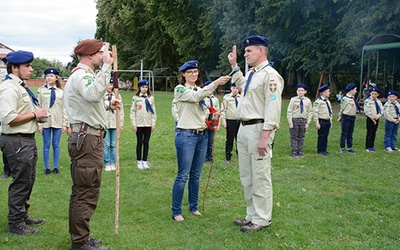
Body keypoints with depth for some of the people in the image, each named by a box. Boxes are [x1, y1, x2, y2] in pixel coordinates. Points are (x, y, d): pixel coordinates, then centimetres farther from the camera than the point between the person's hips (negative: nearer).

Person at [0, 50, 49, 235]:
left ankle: (23, 216, 33)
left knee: (28, 181, 19)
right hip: (17, 142, -11)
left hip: (27, 140, 11)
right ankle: (16, 224, 9)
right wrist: (34, 114, -17)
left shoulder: (21, 87, 16)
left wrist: (37, 115, 6)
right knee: (21, 183, -2)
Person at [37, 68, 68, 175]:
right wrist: (39, 123, -7)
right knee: (46, 145, 4)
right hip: (45, 122, -1)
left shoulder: (61, 92, 7)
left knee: (56, 145, 5)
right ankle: (47, 167, 12)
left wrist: (65, 123, 1)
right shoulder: (42, 90, 2)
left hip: (57, 122, 1)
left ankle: (56, 167, 13)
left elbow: (64, 108, 7)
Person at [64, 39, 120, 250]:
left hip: (83, 139, 11)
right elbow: (94, 94, -36)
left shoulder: (80, 75, 22)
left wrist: (107, 106, 12)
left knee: (80, 191, 16)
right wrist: (106, 66, -31)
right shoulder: (82, 75, -13)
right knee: (87, 193, -6)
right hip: (88, 139, -11)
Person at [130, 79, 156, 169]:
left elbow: (153, 111, 9)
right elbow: (132, 111, 1)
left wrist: (153, 123, 3)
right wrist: (133, 124, -5)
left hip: (148, 124, 2)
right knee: (139, 142, 3)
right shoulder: (136, 98, 1)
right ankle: (139, 161, 11)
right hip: (139, 124, -2)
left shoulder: (151, 98, 8)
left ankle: (145, 161, 13)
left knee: (146, 142, 5)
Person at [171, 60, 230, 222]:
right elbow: (196, 96, -23)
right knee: (183, 175, -5)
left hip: (202, 135, 7)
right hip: (186, 135, -6)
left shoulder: (200, 90, 17)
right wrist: (215, 83, -31)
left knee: (196, 175, 12)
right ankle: (176, 211, 2)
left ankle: (194, 207, 24)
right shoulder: (180, 90, -4)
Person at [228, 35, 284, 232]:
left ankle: (262, 220, 5)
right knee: (246, 176, 15)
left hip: (258, 129, -10)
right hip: (244, 128, 10)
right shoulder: (251, 74, 17)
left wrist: (264, 137, -24)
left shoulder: (270, 75, -13)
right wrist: (234, 65, 38)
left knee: (260, 177, -4)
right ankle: (252, 215, 27)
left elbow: (273, 107, -20)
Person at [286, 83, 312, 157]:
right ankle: (294, 152, 7)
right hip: (294, 120, -2)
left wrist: (308, 123, 0)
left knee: (301, 137, 7)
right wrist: (290, 122, -8)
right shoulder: (293, 100, -3)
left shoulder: (307, 101, 4)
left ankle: (300, 152, 16)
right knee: (294, 137, 1)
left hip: (303, 120, 2)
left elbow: (310, 112, 8)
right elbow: (289, 112, -2)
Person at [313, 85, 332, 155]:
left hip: (327, 121, 7)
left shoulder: (327, 101, 14)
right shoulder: (318, 101, -12)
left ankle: (324, 150, 19)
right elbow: (315, 113, -15)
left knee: (326, 136, 11)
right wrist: (317, 123, -17)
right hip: (322, 121, -7)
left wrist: (330, 122, 18)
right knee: (321, 136, 0)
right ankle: (320, 151, 9)